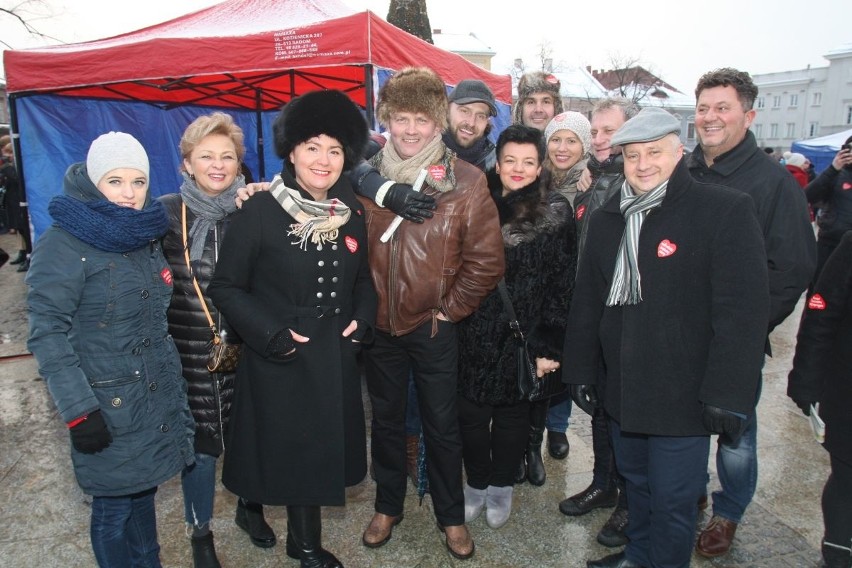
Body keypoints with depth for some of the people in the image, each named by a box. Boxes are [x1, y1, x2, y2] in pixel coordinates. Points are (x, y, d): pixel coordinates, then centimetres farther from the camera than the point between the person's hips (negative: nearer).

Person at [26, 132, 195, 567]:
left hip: (159, 397, 6)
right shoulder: (64, 243, -13)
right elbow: (46, 333, -16)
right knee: (115, 507, 8)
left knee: (143, 492, 18)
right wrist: (78, 410, -19)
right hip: (109, 408, -6)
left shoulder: (146, 234, 8)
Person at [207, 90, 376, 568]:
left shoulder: (351, 213, 3)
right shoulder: (260, 211, -12)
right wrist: (272, 334, -16)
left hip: (337, 357, 4)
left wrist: (363, 319, -2)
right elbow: (226, 287, -8)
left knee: (324, 450, 15)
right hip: (280, 360, -4)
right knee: (288, 450, 9)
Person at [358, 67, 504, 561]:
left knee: (442, 425, 12)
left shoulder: (466, 181, -10)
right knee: (387, 420, 18)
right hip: (378, 323, 2)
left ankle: (452, 516, 34)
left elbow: (487, 260, -7)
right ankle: (388, 507, 39)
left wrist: (449, 310, -7)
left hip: (433, 326, -2)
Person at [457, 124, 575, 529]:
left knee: (511, 415, 13)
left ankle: (501, 487, 35)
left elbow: (563, 284, -7)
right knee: (471, 413, 8)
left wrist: (549, 346, -11)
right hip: (475, 334, 2)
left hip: (523, 337, -2)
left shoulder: (555, 213, -4)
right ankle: (477, 483, 32)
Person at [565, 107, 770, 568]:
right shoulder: (607, 219, 8)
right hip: (623, 392, 6)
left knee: (673, 500, 7)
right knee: (636, 483, 22)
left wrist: (728, 394, -18)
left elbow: (743, 310, -15)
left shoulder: (726, 211, -10)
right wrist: (581, 371, 11)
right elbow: (587, 301, 12)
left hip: (683, 397, -5)